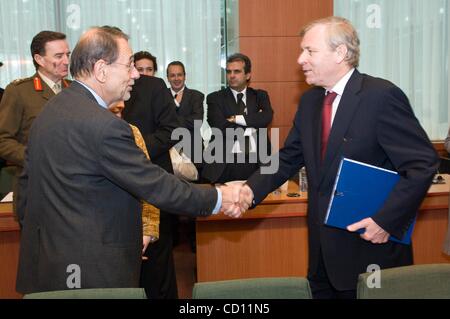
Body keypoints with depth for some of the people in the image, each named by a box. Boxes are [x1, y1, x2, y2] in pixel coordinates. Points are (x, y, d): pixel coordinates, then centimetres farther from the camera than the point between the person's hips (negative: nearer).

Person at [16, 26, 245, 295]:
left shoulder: (51, 110, 6)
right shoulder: (105, 126, -24)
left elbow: (26, 183, 13)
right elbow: (156, 187, -21)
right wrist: (218, 198, -10)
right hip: (92, 272, -9)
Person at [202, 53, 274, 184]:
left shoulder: (260, 96, 12)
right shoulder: (215, 98, 5)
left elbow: (267, 117, -9)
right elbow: (221, 128, -11)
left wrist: (237, 119, -12)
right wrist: (253, 124, -4)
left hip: (256, 163, 2)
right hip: (225, 165, -1)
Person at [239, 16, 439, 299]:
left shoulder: (381, 95, -15)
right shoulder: (309, 100, 7)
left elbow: (423, 164, -16)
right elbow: (289, 159, 8)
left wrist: (386, 220, -21)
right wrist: (252, 190, -8)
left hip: (371, 246, -6)